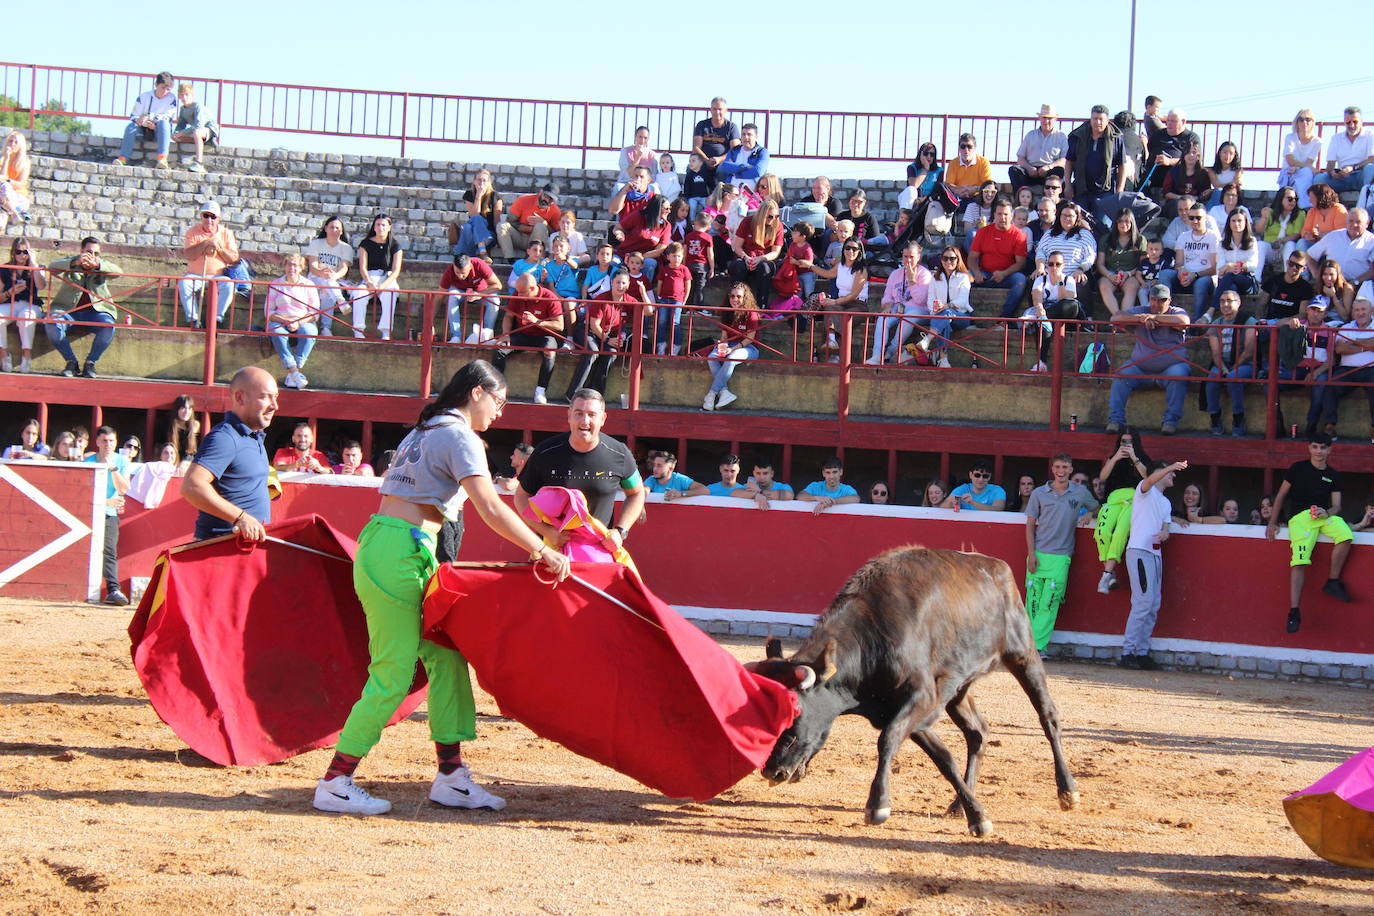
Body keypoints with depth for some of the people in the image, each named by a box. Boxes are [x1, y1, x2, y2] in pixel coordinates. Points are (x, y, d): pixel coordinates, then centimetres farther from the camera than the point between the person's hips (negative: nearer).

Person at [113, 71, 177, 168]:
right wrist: (144, 123, -26)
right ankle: (123, 158, -42)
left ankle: (162, 158, -52)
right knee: (131, 125, -28)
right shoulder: (144, 96, 0)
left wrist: (149, 117, -30)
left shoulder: (172, 99, -4)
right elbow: (133, 116, -5)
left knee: (163, 123, -35)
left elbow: (168, 118, -16)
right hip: (144, 130, 2)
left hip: (161, 131, -2)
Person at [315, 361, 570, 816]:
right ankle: (335, 782, -4)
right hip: (402, 553, -10)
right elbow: (491, 509, -17)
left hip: (381, 543, 10)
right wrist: (542, 551, -14)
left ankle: (450, 776, 7)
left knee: (445, 656, 7)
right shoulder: (461, 438, -7)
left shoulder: (423, 432, 22)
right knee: (394, 673, -7)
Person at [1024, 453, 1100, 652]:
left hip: (1061, 556, -1)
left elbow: (1096, 509, 26)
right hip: (1038, 554, 1)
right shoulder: (1039, 493, 5)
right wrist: (1031, 553, -2)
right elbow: (1030, 525, 7)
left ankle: (1036, 646, -12)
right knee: (1033, 602, -1)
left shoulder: (1080, 493, 6)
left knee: (1049, 604, -9)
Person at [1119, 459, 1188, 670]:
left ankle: (1142, 652, 10)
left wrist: (1165, 533, -8)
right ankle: (1127, 652, -16)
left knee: (1154, 605, 6)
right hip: (1139, 551, -9)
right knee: (1143, 602, -16)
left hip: (1156, 553, 9)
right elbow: (1149, 480, -22)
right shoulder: (1145, 491, 2)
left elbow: (1166, 526, 17)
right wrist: (1171, 467, -37)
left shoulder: (1166, 503, 26)